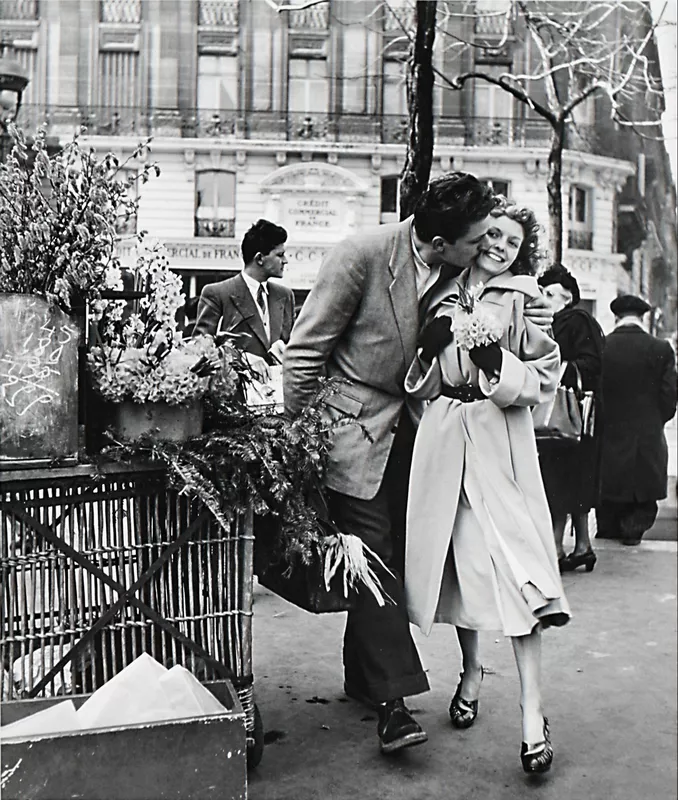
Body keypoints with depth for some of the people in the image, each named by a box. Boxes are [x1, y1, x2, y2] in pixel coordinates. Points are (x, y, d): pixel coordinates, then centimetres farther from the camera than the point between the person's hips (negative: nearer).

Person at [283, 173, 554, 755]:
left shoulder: (460, 271, -1)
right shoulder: (362, 256, -19)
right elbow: (306, 351, -12)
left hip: (412, 430, 6)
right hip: (356, 426, -6)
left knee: (393, 555, 10)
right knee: (373, 558, -8)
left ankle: (364, 678, 27)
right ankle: (393, 698, -2)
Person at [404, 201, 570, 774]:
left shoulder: (522, 299, 7)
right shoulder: (442, 295, 15)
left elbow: (544, 378, 2)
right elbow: (419, 383, 16)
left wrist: (497, 361, -14)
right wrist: (431, 346, -4)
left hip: (500, 439, -3)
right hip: (443, 436, 3)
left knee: (515, 562, -10)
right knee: (458, 555, 9)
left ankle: (532, 709, -5)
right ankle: (472, 672, 31)